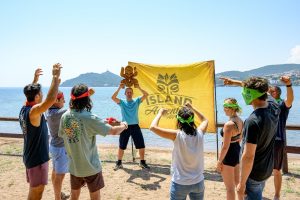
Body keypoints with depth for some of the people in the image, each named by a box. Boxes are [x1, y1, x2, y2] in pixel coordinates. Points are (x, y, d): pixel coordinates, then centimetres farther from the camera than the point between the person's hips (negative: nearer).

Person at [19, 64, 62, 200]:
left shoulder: (24, 109, 2)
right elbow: (51, 99, -41)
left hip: (30, 156, 9)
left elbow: (30, 94, 23)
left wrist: (35, 79, 26)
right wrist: (55, 76, -34)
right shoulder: (33, 111, -25)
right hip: (37, 158, -9)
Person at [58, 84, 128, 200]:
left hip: (73, 166, 5)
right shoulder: (90, 118, -22)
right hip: (90, 167, -5)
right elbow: (113, 131, -17)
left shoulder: (64, 116, -6)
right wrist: (123, 126, 5)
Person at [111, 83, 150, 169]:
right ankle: (119, 163, 24)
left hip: (135, 126, 1)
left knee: (141, 146, 5)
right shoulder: (122, 102, 2)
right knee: (121, 146, 8)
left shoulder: (137, 101, 4)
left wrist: (139, 87, -20)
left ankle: (142, 162, 22)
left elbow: (146, 95, -9)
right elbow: (113, 97, -15)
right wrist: (119, 88, -20)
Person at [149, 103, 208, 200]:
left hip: (180, 184, -3)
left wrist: (160, 113, -4)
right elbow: (205, 120, 15)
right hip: (198, 182, 4)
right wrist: (192, 108, 19)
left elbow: (153, 127, -19)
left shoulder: (177, 135, -20)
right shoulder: (199, 133, -8)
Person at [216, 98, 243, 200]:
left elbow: (225, 146, -23)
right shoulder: (241, 121, 0)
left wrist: (219, 161, -13)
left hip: (229, 155, -9)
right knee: (237, 182, 27)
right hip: (238, 152, 9)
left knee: (230, 187, 8)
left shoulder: (229, 124, -27)